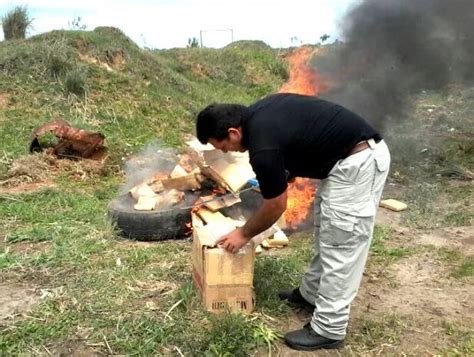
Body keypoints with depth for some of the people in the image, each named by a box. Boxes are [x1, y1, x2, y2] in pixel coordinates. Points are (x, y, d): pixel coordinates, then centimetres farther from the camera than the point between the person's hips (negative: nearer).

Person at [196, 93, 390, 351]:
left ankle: (328, 330, 12)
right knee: (325, 235, 20)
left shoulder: (263, 148, -21)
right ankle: (311, 294, 37)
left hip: (356, 162, -10)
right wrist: (277, 179, 22)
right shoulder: (257, 114, 5)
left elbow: (276, 207, -8)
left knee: (340, 249, -1)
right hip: (358, 152, 10)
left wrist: (244, 234, 8)